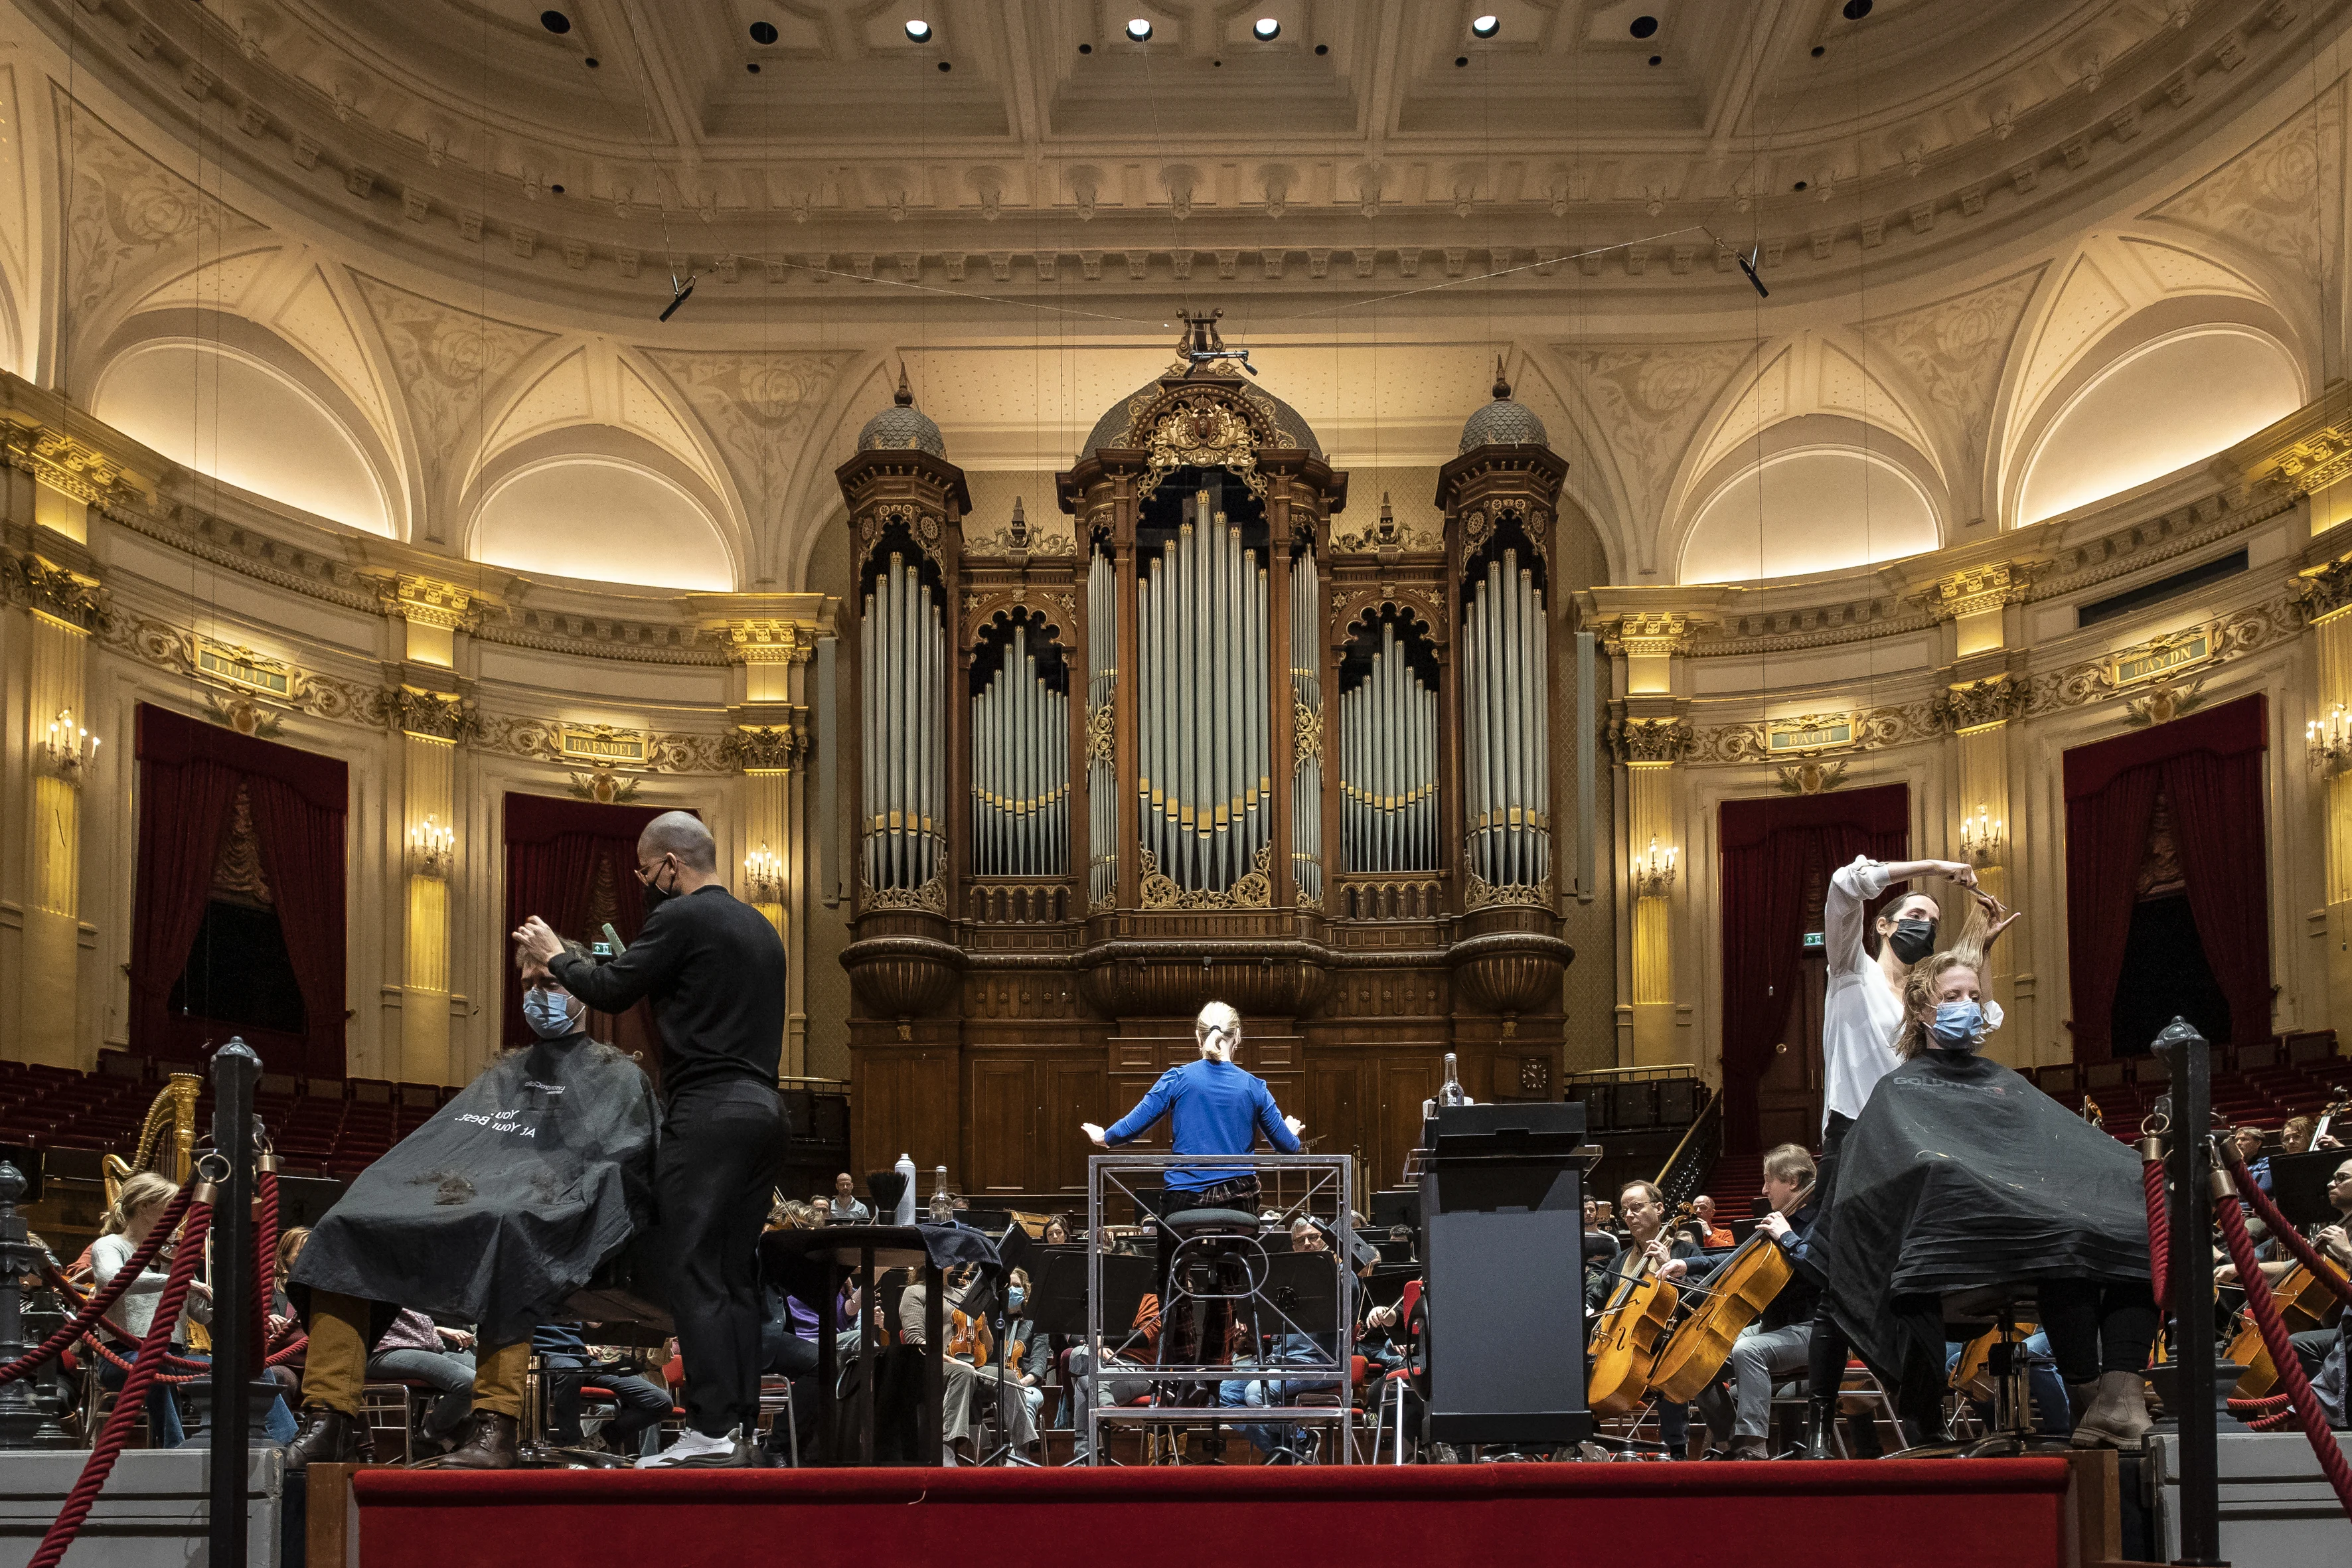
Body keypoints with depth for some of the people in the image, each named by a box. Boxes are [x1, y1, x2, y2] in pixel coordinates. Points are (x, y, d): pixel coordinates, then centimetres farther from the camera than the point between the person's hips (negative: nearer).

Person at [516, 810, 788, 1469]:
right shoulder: (761, 928, 20)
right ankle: (743, 1431, 7)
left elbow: (610, 990, -4)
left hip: (709, 1111, -8)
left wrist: (554, 955, 13)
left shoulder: (682, 917, -5)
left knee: (694, 1272, -8)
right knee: (735, 1277, 9)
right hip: (763, 1110, 8)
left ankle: (712, 1432, -13)